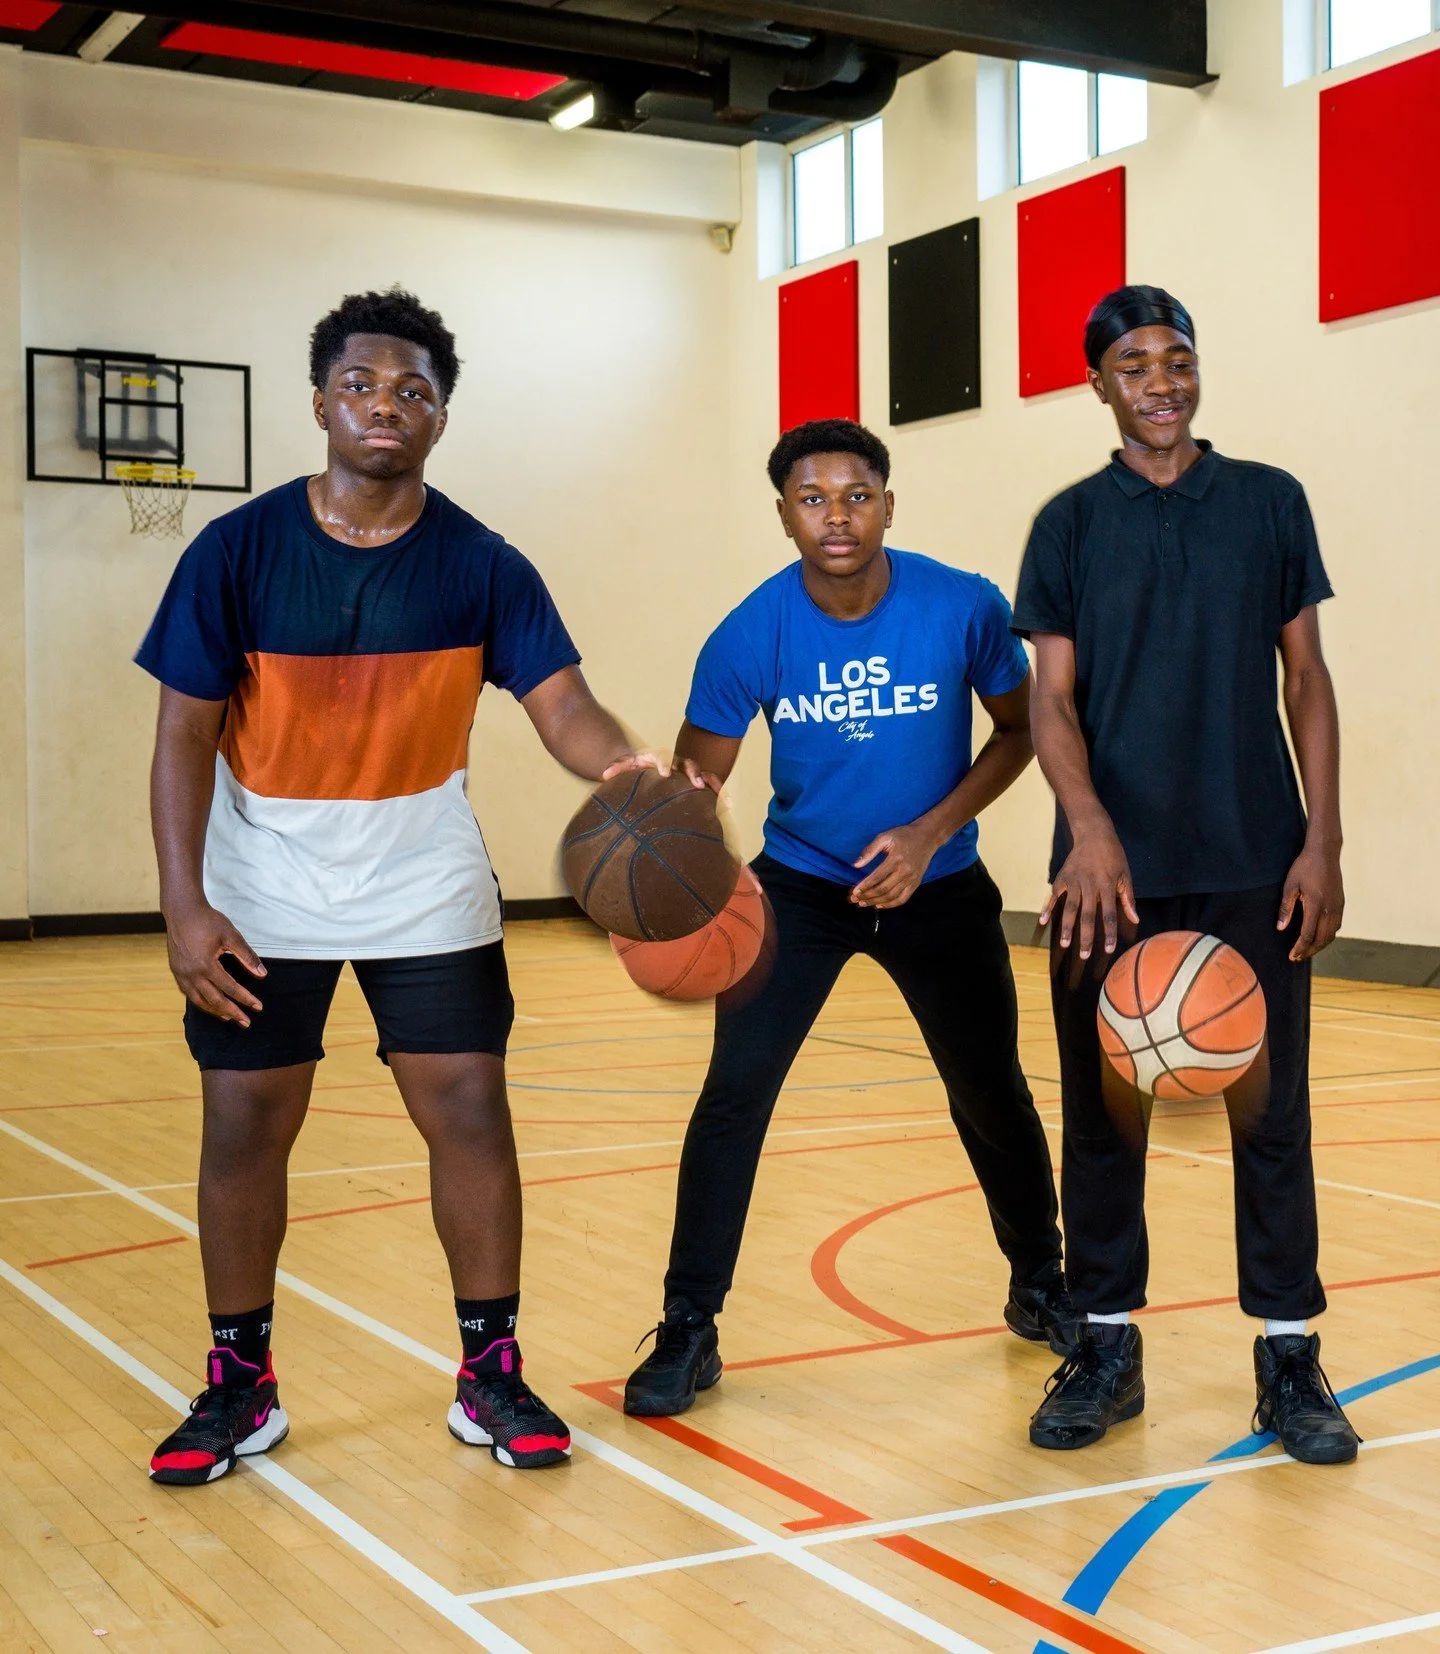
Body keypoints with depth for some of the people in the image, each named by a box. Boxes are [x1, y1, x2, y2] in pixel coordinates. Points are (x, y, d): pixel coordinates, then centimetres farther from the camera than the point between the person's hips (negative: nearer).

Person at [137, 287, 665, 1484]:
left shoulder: (483, 567, -9)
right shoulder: (238, 551, -11)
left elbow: (564, 709, -18)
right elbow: (187, 733, -8)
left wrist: (628, 768, -41)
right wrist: (184, 905, -16)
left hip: (427, 891, 1)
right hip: (263, 899, 0)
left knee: (471, 1114, -2)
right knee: (245, 1127, 4)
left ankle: (492, 1378, 14)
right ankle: (241, 1387, 20)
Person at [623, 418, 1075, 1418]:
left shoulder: (965, 609, -19)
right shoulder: (751, 637, -19)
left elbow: (1022, 730, -4)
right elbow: (695, 786, -11)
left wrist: (932, 832, -17)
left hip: (937, 885, 1)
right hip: (799, 885, -1)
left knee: (991, 1091, 11)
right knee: (735, 1091, -13)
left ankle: (1042, 1288, 36)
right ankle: (689, 1334, -1)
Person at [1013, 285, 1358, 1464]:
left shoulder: (1269, 503, 8)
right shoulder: (1072, 523, 6)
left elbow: (1307, 678, 7)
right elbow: (1053, 698, 0)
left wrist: (1323, 841, -2)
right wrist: (1090, 829, -17)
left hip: (1255, 865, 0)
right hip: (1113, 867, 0)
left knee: (1271, 1110, 2)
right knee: (1102, 1111, 5)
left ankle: (1289, 1358, 12)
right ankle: (1107, 1346, 17)